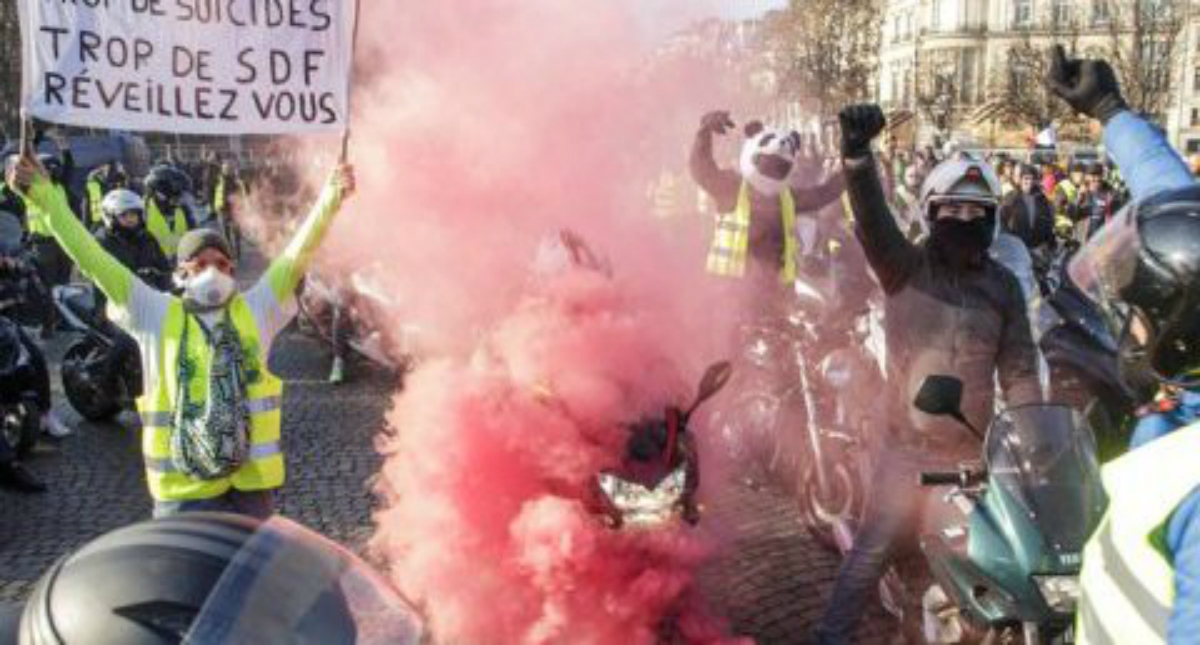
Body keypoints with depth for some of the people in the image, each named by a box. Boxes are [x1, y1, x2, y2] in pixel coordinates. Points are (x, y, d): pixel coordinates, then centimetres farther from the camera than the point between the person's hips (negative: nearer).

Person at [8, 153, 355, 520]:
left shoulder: (255, 310, 3)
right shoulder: (157, 315, 0)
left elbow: (297, 253, -5)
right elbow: (95, 261, -4)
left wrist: (330, 198, -15)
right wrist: (45, 197, -8)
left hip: (251, 481, 1)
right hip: (183, 489, -1)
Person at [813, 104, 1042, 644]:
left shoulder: (1003, 285, 3)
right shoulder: (905, 265, -7)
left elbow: (1018, 370, 5)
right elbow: (871, 218, -27)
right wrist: (857, 153, -46)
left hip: (977, 450, 3)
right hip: (909, 446, -3)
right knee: (873, 550, 3)